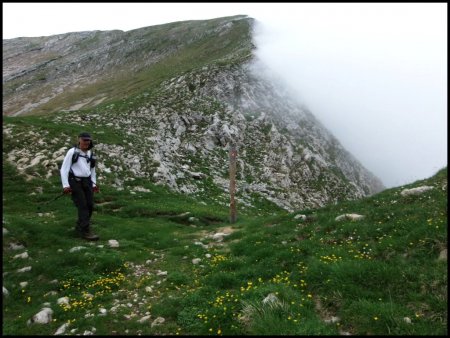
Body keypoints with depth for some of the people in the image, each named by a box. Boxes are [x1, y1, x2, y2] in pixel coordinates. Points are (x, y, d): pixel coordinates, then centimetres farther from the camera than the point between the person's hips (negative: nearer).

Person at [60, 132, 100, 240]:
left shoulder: (90, 154, 12)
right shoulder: (72, 152, -6)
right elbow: (64, 169, -7)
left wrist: (94, 184, 15)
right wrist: (65, 185, -14)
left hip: (86, 182, 6)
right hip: (75, 182, -6)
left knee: (90, 206, 1)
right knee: (83, 206, -13)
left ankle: (80, 226, 22)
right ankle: (86, 231, -11)